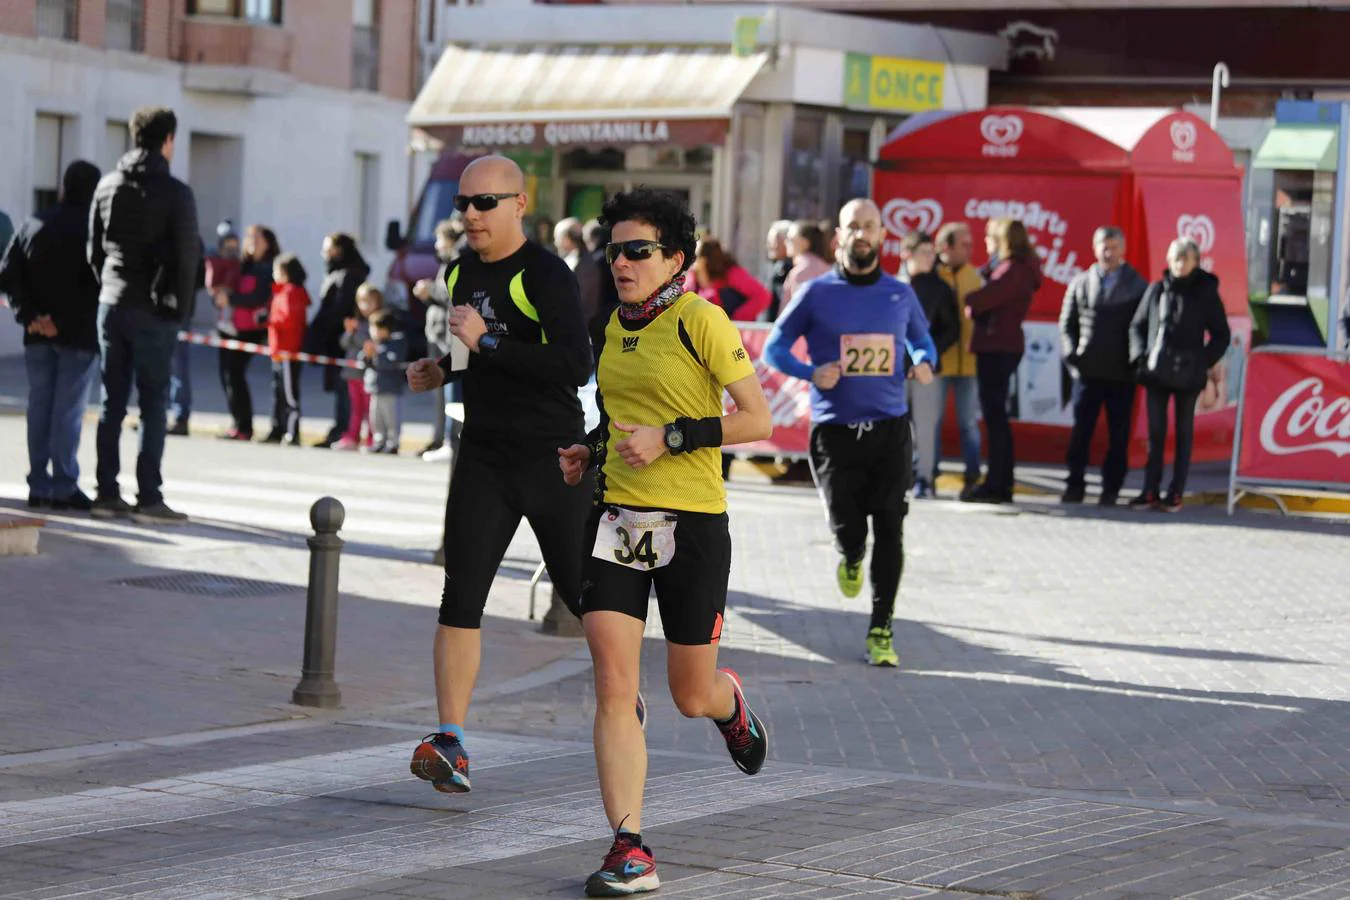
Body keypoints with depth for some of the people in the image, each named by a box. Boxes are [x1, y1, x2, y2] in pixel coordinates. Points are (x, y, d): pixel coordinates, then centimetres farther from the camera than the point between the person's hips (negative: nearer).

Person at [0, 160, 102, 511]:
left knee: (39, 407, 9)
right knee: (69, 410, -3)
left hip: (38, 335, 5)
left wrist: (28, 314, -2)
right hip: (78, 336, -5)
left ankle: (39, 485, 10)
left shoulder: (35, 225, 7)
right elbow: (98, 283, -18)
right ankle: (63, 486, -4)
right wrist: (65, 320, -13)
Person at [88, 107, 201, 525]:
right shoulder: (175, 193, -9)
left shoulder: (107, 186, 8)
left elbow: (94, 250, 11)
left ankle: (107, 493, 9)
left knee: (112, 402, 8)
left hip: (111, 306, 5)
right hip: (154, 313, -5)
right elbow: (186, 257, -10)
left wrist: (110, 290, 16)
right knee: (153, 404, -2)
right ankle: (149, 498, -5)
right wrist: (181, 310, -1)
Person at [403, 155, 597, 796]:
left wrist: (486, 343, -26)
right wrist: (442, 370, 9)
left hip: (552, 459, -5)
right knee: (461, 597, -9)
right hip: (484, 456, 5)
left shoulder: (545, 275, -14)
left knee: (584, 593, 8)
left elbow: (576, 366, -26)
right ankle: (450, 745, -13)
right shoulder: (462, 271, 10)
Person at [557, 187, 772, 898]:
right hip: (616, 519, 5)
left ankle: (730, 704, 47)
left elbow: (758, 420, -11)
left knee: (691, 698, 8)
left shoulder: (701, 320, -9)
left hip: (692, 522, -5)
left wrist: (670, 438, -17)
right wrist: (592, 449, 11)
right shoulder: (615, 327, 11)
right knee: (613, 689, -9)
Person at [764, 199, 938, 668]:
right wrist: (810, 373, -15)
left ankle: (881, 630, 4)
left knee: (889, 530, -4)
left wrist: (924, 363, 0)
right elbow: (775, 347, 4)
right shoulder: (817, 293, 0)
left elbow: (921, 340, 23)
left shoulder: (900, 294, 8)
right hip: (834, 429, -2)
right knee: (847, 531, -4)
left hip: (890, 427, 2)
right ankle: (851, 559, 35)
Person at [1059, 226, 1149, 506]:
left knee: (1118, 435, 2)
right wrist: (1072, 354, -3)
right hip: (1087, 371, 2)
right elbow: (1067, 323, 11)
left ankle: (1111, 489, 7)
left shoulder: (1137, 286, 3)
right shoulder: (1081, 283, 11)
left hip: (1122, 374, -2)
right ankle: (1075, 485, 7)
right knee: (1081, 432, 1)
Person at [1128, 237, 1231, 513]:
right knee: (1155, 433, 6)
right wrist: (1140, 356, -2)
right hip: (1156, 375, 3)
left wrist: (1204, 363, -7)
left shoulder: (1206, 293, -2)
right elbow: (1137, 325, 11)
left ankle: (1176, 494, 7)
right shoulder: (1156, 290, 4)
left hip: (1188, 376, -3)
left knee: (1184, 433, 5)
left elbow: (1221, 335, 2)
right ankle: (1150, 492, 10)